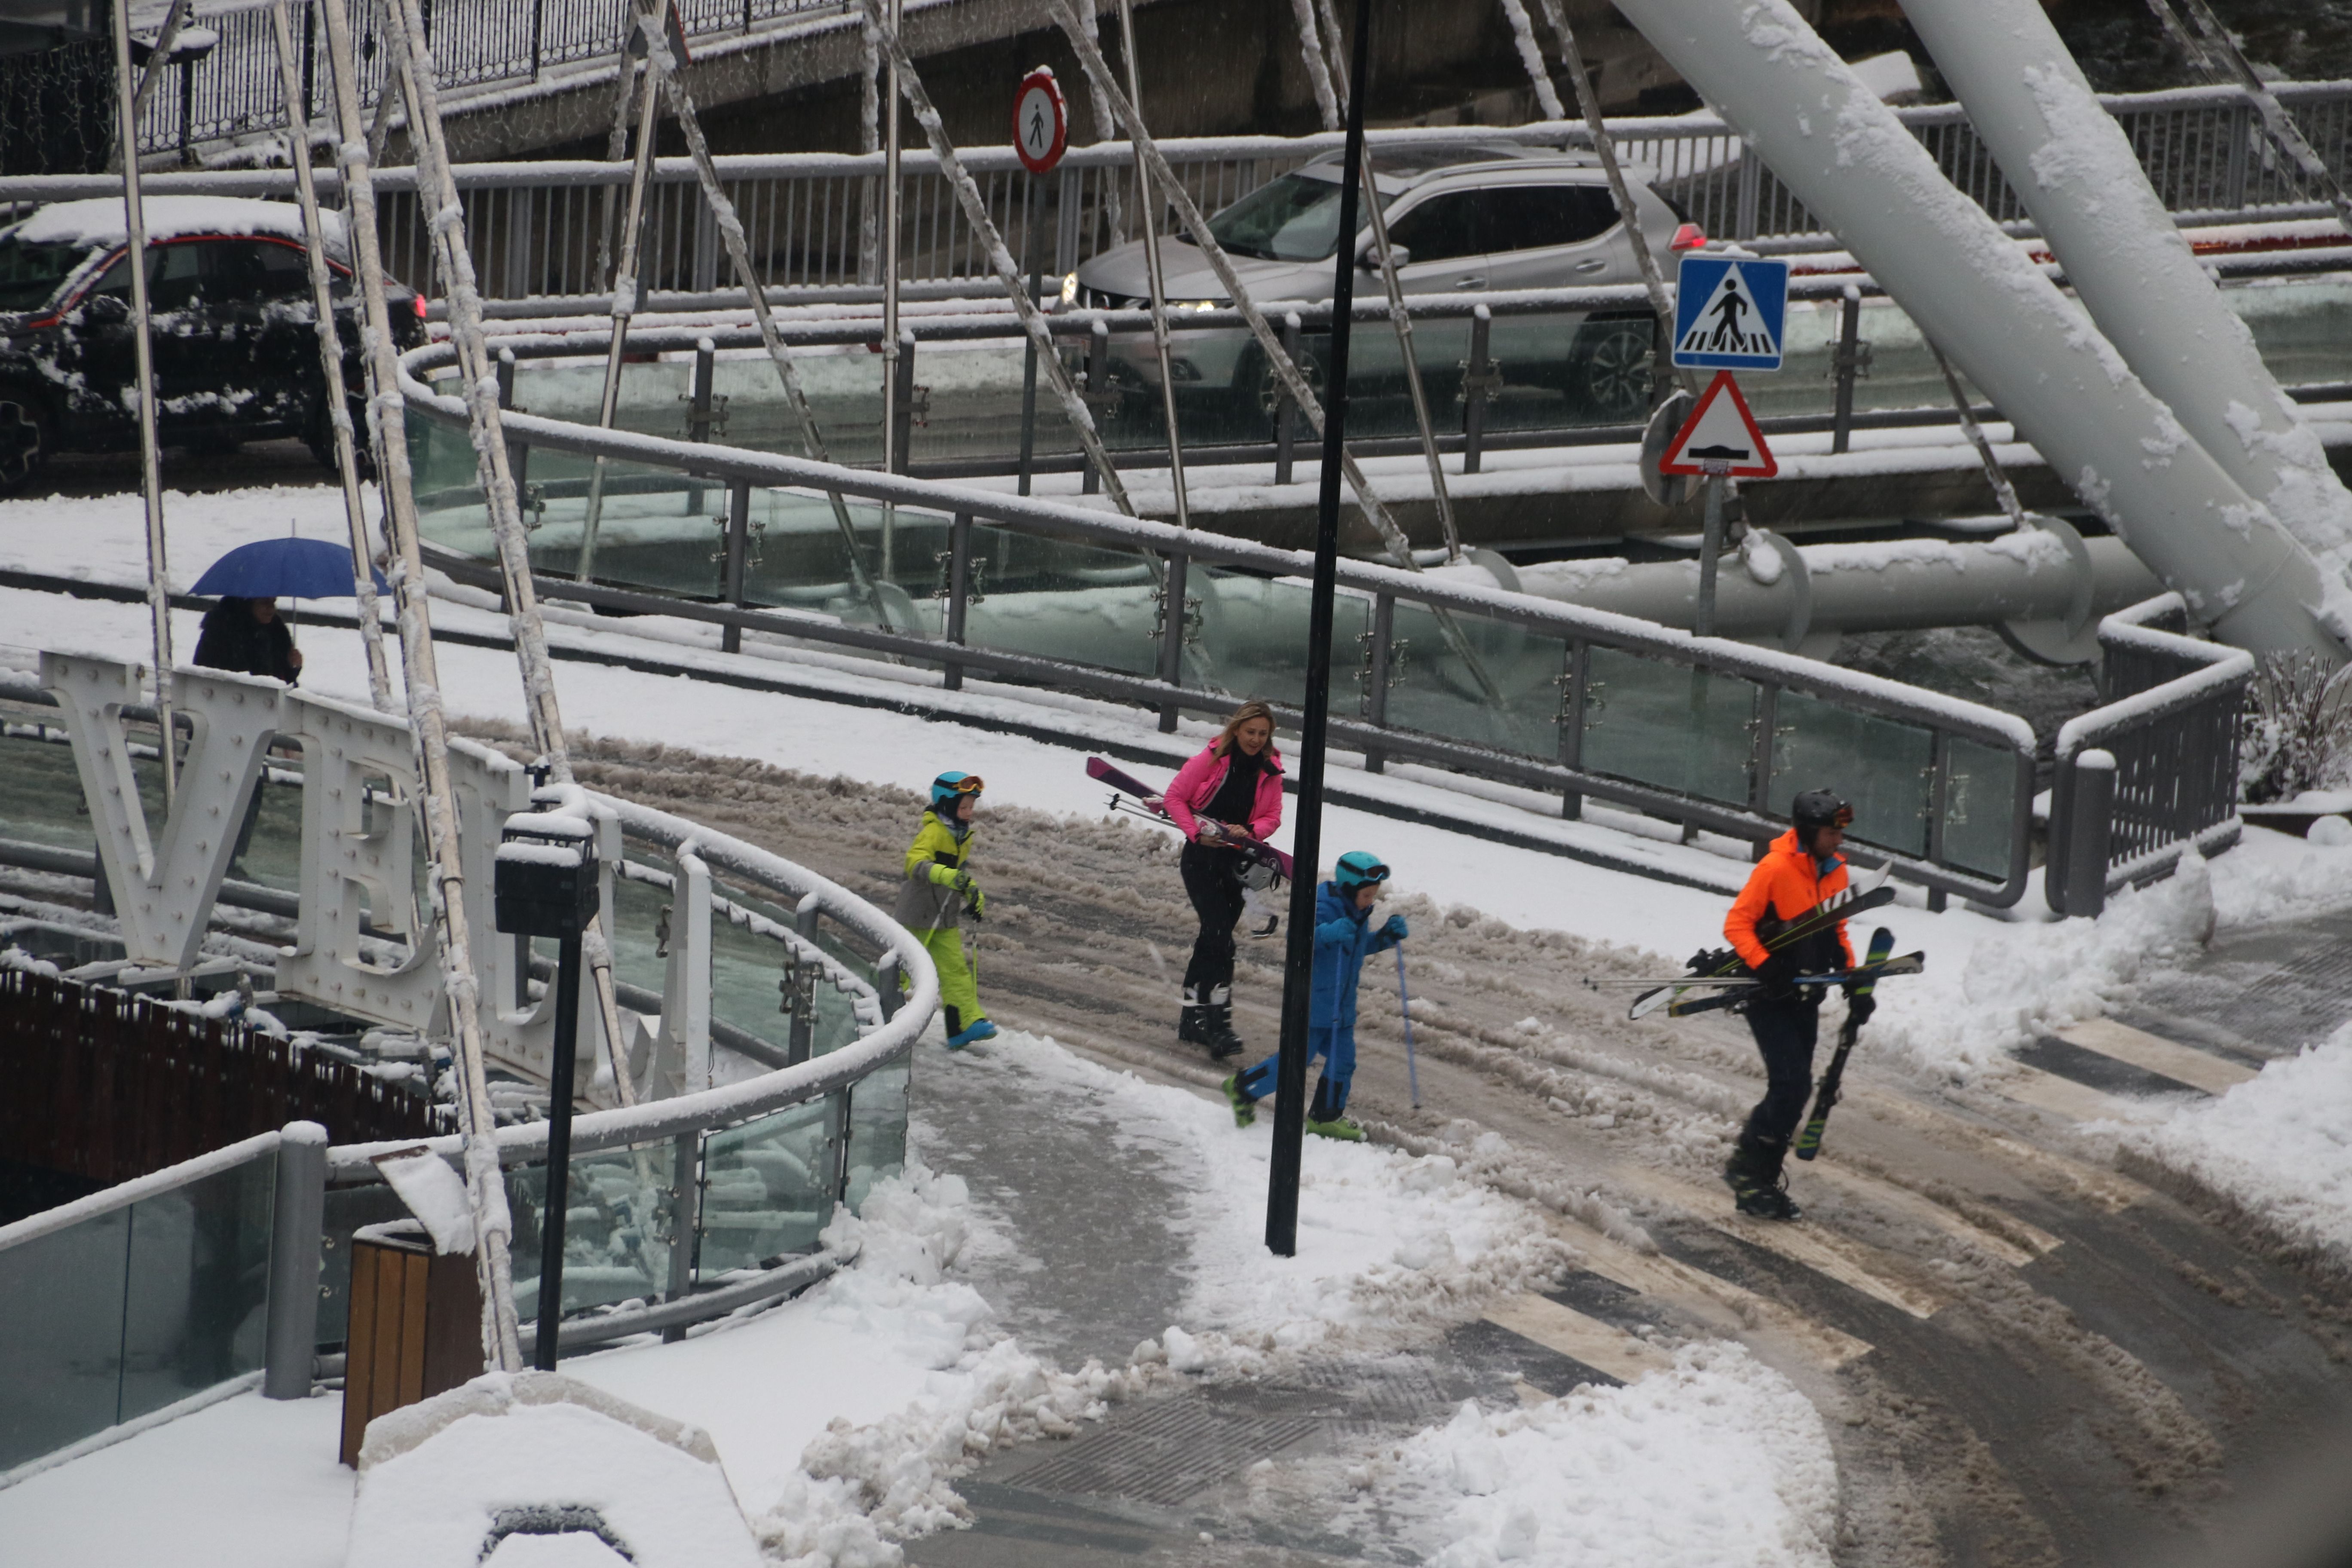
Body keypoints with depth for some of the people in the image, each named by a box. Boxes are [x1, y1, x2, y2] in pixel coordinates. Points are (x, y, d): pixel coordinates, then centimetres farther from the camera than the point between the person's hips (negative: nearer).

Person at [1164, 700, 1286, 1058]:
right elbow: (1175, 797, -2)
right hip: (1201, 858, -4)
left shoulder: (1270, 771, 3)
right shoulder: (1211, 759, -8)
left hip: (1237, 862, 4)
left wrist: (1250, 831, -13)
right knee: (1220, 937, -15)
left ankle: (1191, 1018, 21)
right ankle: (1219, 1021, -18)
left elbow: (1273, 817, 9)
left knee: (1213, 939, 10)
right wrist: (1196, 832, -14)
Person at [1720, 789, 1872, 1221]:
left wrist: (1854, 982, 8)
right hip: (1769, 997, -7)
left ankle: (1762, 1181, 14)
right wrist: (1765, 967, -28)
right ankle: (1746, 1167, -3)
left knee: (1793, 1090, 7)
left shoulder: (1835, 872, 5)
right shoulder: (1775, 869, -18)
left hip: (1805, 997, 7)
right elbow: (1737, 924, -15)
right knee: (1793, 1084, -16)